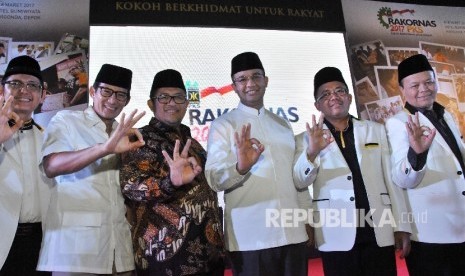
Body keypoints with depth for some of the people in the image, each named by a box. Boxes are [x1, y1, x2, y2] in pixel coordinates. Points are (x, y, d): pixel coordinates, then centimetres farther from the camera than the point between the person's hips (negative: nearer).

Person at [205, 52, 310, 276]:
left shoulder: (283, 125, 15)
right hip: (250, 238, -4)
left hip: (293, 233, 5)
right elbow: (214, 179, -12)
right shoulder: (223, 125, -1)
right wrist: (240, 167, -31)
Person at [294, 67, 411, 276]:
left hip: (379, 231, 2)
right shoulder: (307, 139, 2)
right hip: (337, 236, -2)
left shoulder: (376, 130, 10)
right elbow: (299, 183, -8)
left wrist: (401, 226, 5)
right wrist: (311, 153, -27)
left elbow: (392, 179, 9)